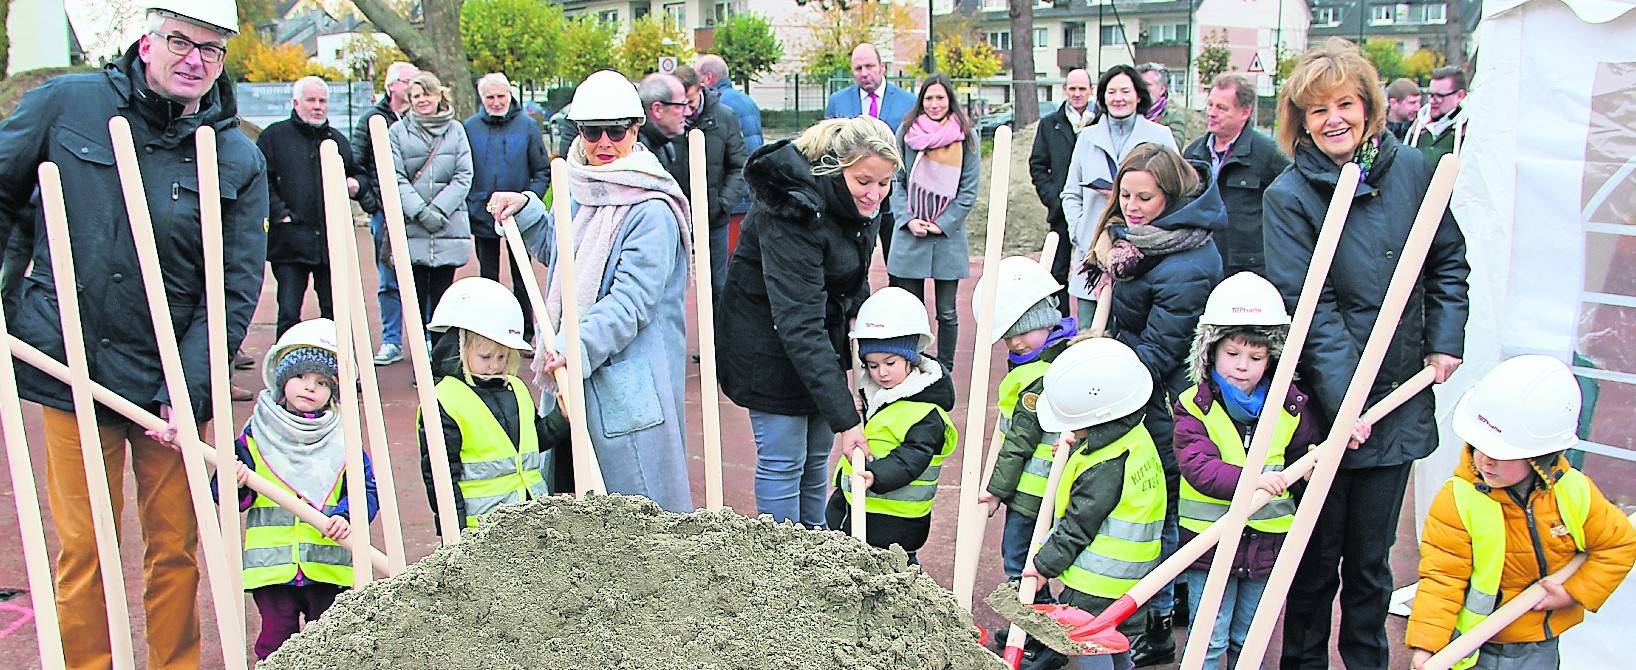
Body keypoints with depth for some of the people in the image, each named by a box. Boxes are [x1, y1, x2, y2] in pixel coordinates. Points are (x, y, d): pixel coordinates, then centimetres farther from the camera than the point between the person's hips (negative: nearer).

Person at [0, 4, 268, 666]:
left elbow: (236, 287, -5)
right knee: (83, 546, 7)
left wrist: (187, 390, -12)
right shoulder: (66, 103, 0)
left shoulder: (239, 159, -2)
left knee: (175, 547, 9)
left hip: (173, 380, 0)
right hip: (70, 369, 0)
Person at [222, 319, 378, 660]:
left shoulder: (342, 438, 3)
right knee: (276, 645, 5)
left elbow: (367, 489, -2)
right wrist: (235, 484, -17)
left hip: (330, 566, 0)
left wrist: (347, 517, -20)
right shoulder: (256, 434, 3)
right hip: (270, 565, 0)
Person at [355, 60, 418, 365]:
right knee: (388, 282, 5)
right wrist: (369, 201, -7)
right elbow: (355, 164, 4)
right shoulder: (372, 120, 6)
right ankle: (391, 342, 14)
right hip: (385, 212, 0)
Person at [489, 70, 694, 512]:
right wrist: (525, 211, 14)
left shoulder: (652, 210, -17)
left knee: (636, 504, 0)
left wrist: (578, 347, -31)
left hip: (629, 374, -8)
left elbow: (631, 301, -24)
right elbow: (558, 251, 28)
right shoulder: (580, 190, 10)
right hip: (574, 371, 9)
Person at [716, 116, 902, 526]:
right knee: (783, 460, -2)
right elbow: (798, 324, -35)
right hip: (769, 342, -8)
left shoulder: (857, 201, -6)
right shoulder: (792, 213, -31)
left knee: (816, 455, 15)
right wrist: (845, 417, -37)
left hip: (822, 337, 8)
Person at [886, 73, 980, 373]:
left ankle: (945, 371, 15)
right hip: (909, 235, 1)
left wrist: (943, 224, -7)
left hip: (949, 236, -1)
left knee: (947, 313, 4)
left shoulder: (966, 136, 2)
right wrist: (908, 220, -6)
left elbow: (970, 189, 1)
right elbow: (896, 182, 7)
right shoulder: (906, 132, 5)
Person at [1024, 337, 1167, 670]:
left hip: (1096, 586, -10)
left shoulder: (1103, 466, -27)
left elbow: (1077, 526, -19)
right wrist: (1074, 450, 7)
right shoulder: (1136, 437, 1)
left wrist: (1045, 564, -7)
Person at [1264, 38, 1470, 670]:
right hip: (1323, 402, -3)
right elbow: (1309, 307, -15)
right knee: (1317, 552, 8)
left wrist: (1445, 341, 3)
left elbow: (1448, 262, 14)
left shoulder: (1413, 169, 2)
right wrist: (1343, 398, -21)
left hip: (1397, 399, 3)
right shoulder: (1288, 195, -10)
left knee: (1371, 553, 15)